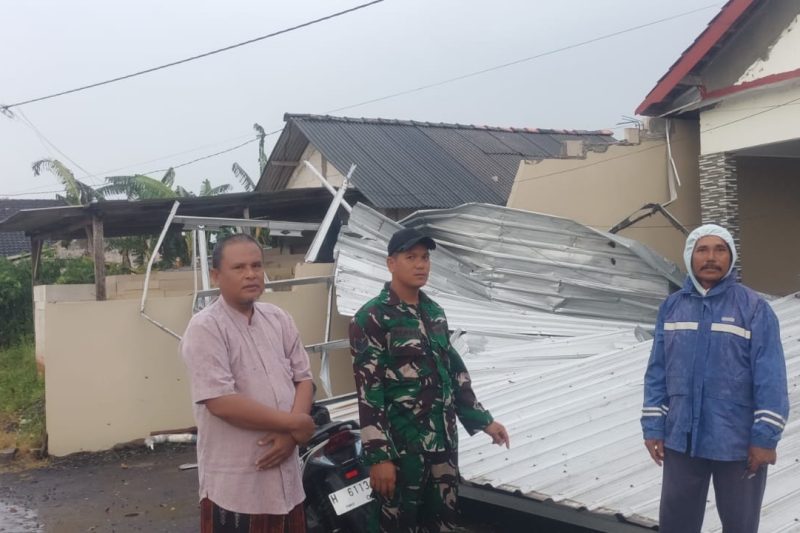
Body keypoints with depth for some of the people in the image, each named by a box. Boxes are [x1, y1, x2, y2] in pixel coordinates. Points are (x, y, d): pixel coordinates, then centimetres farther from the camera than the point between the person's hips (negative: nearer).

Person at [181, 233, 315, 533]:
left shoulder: (279, 319, 8)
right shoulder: (205, 328, -12)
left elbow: (303, 378, 9)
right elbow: (222, 402, -21)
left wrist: (291, 434, -10)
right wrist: (295, 424, -14)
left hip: (286, 477, 6)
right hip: (234, 484, -6)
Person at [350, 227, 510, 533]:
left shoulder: (435, 312, 11)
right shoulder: (371, 318, -10)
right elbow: (368, 391, -15)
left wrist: (483, 420, 17)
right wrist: (379, 456, -19)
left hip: (443, 443, 6)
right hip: (401, 448, -6)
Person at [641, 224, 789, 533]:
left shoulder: (754, 307, -9)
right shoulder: (672, 307, 2)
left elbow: (770, 377, -12)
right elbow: (657, 372, 4)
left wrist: (766, 437, -14)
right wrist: (653, 427, 1)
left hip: (738, 442, -3)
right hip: (682, 439, 3)